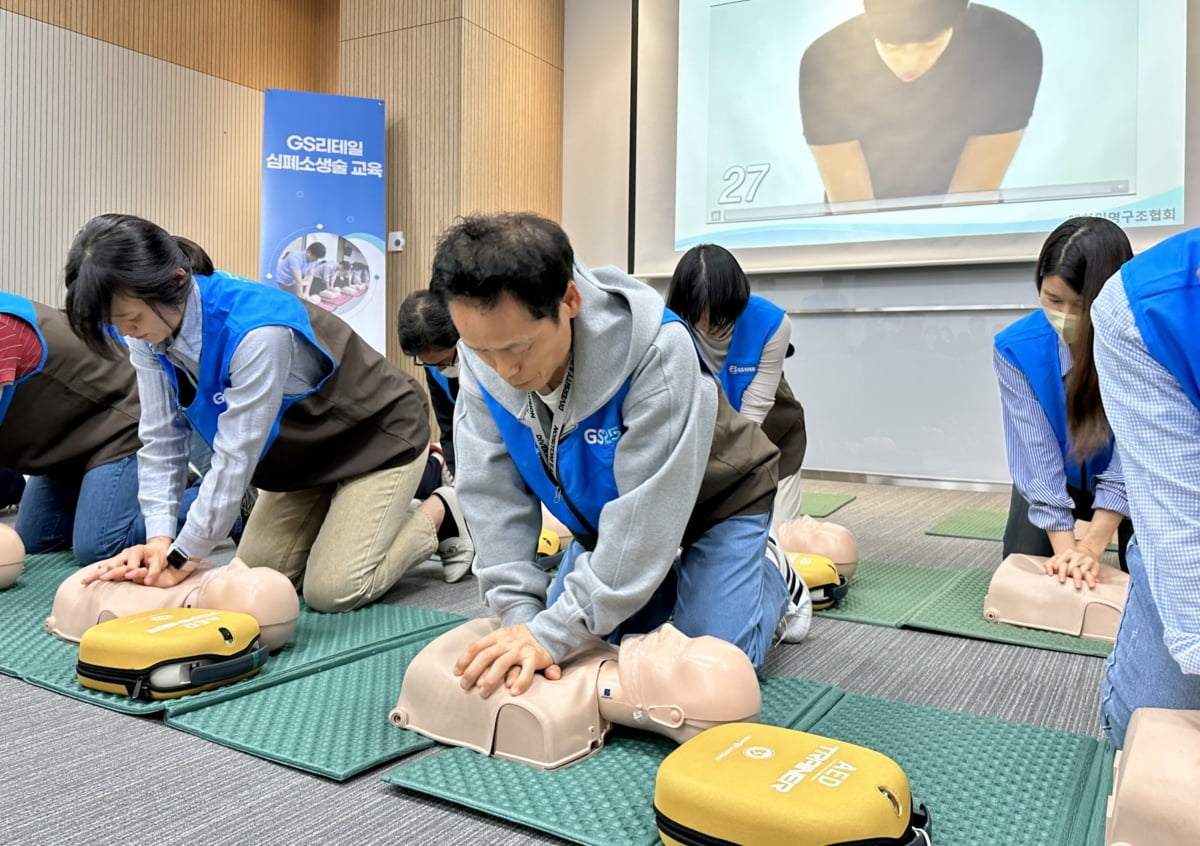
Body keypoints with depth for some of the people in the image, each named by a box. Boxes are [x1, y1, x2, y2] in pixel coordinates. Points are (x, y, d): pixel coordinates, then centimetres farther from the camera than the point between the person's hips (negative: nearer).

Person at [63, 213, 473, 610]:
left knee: (331, 590, -13)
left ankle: (437, 514, 9)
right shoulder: (148, 332, -14)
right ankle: (355, 515, 25)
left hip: (376, 434, -7)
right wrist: (159, 540, -20)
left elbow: (235, 458, -32)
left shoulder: (257, 330, -37)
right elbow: (161, 439, -10)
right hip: (303, 452, 8)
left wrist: (181, 556, -24)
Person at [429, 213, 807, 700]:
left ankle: (772, 578, 16)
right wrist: (520, 617, -28)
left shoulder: (655, 348, -38)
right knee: (572, 643, 3)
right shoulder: (481, 359, -22)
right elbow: (493, 497, -19)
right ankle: (665, 582, 26)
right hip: (605, 514, 5)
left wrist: (553, 632, -38)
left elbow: (646, 516, -37)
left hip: (714, 501, -5)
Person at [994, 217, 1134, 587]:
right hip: (1053, 483, 1)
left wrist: (1093, 545, -35)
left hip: (1131, 485, 0)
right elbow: (1037, 455, -27)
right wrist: (1064, 546, -32)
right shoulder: (1016, 348, -25)